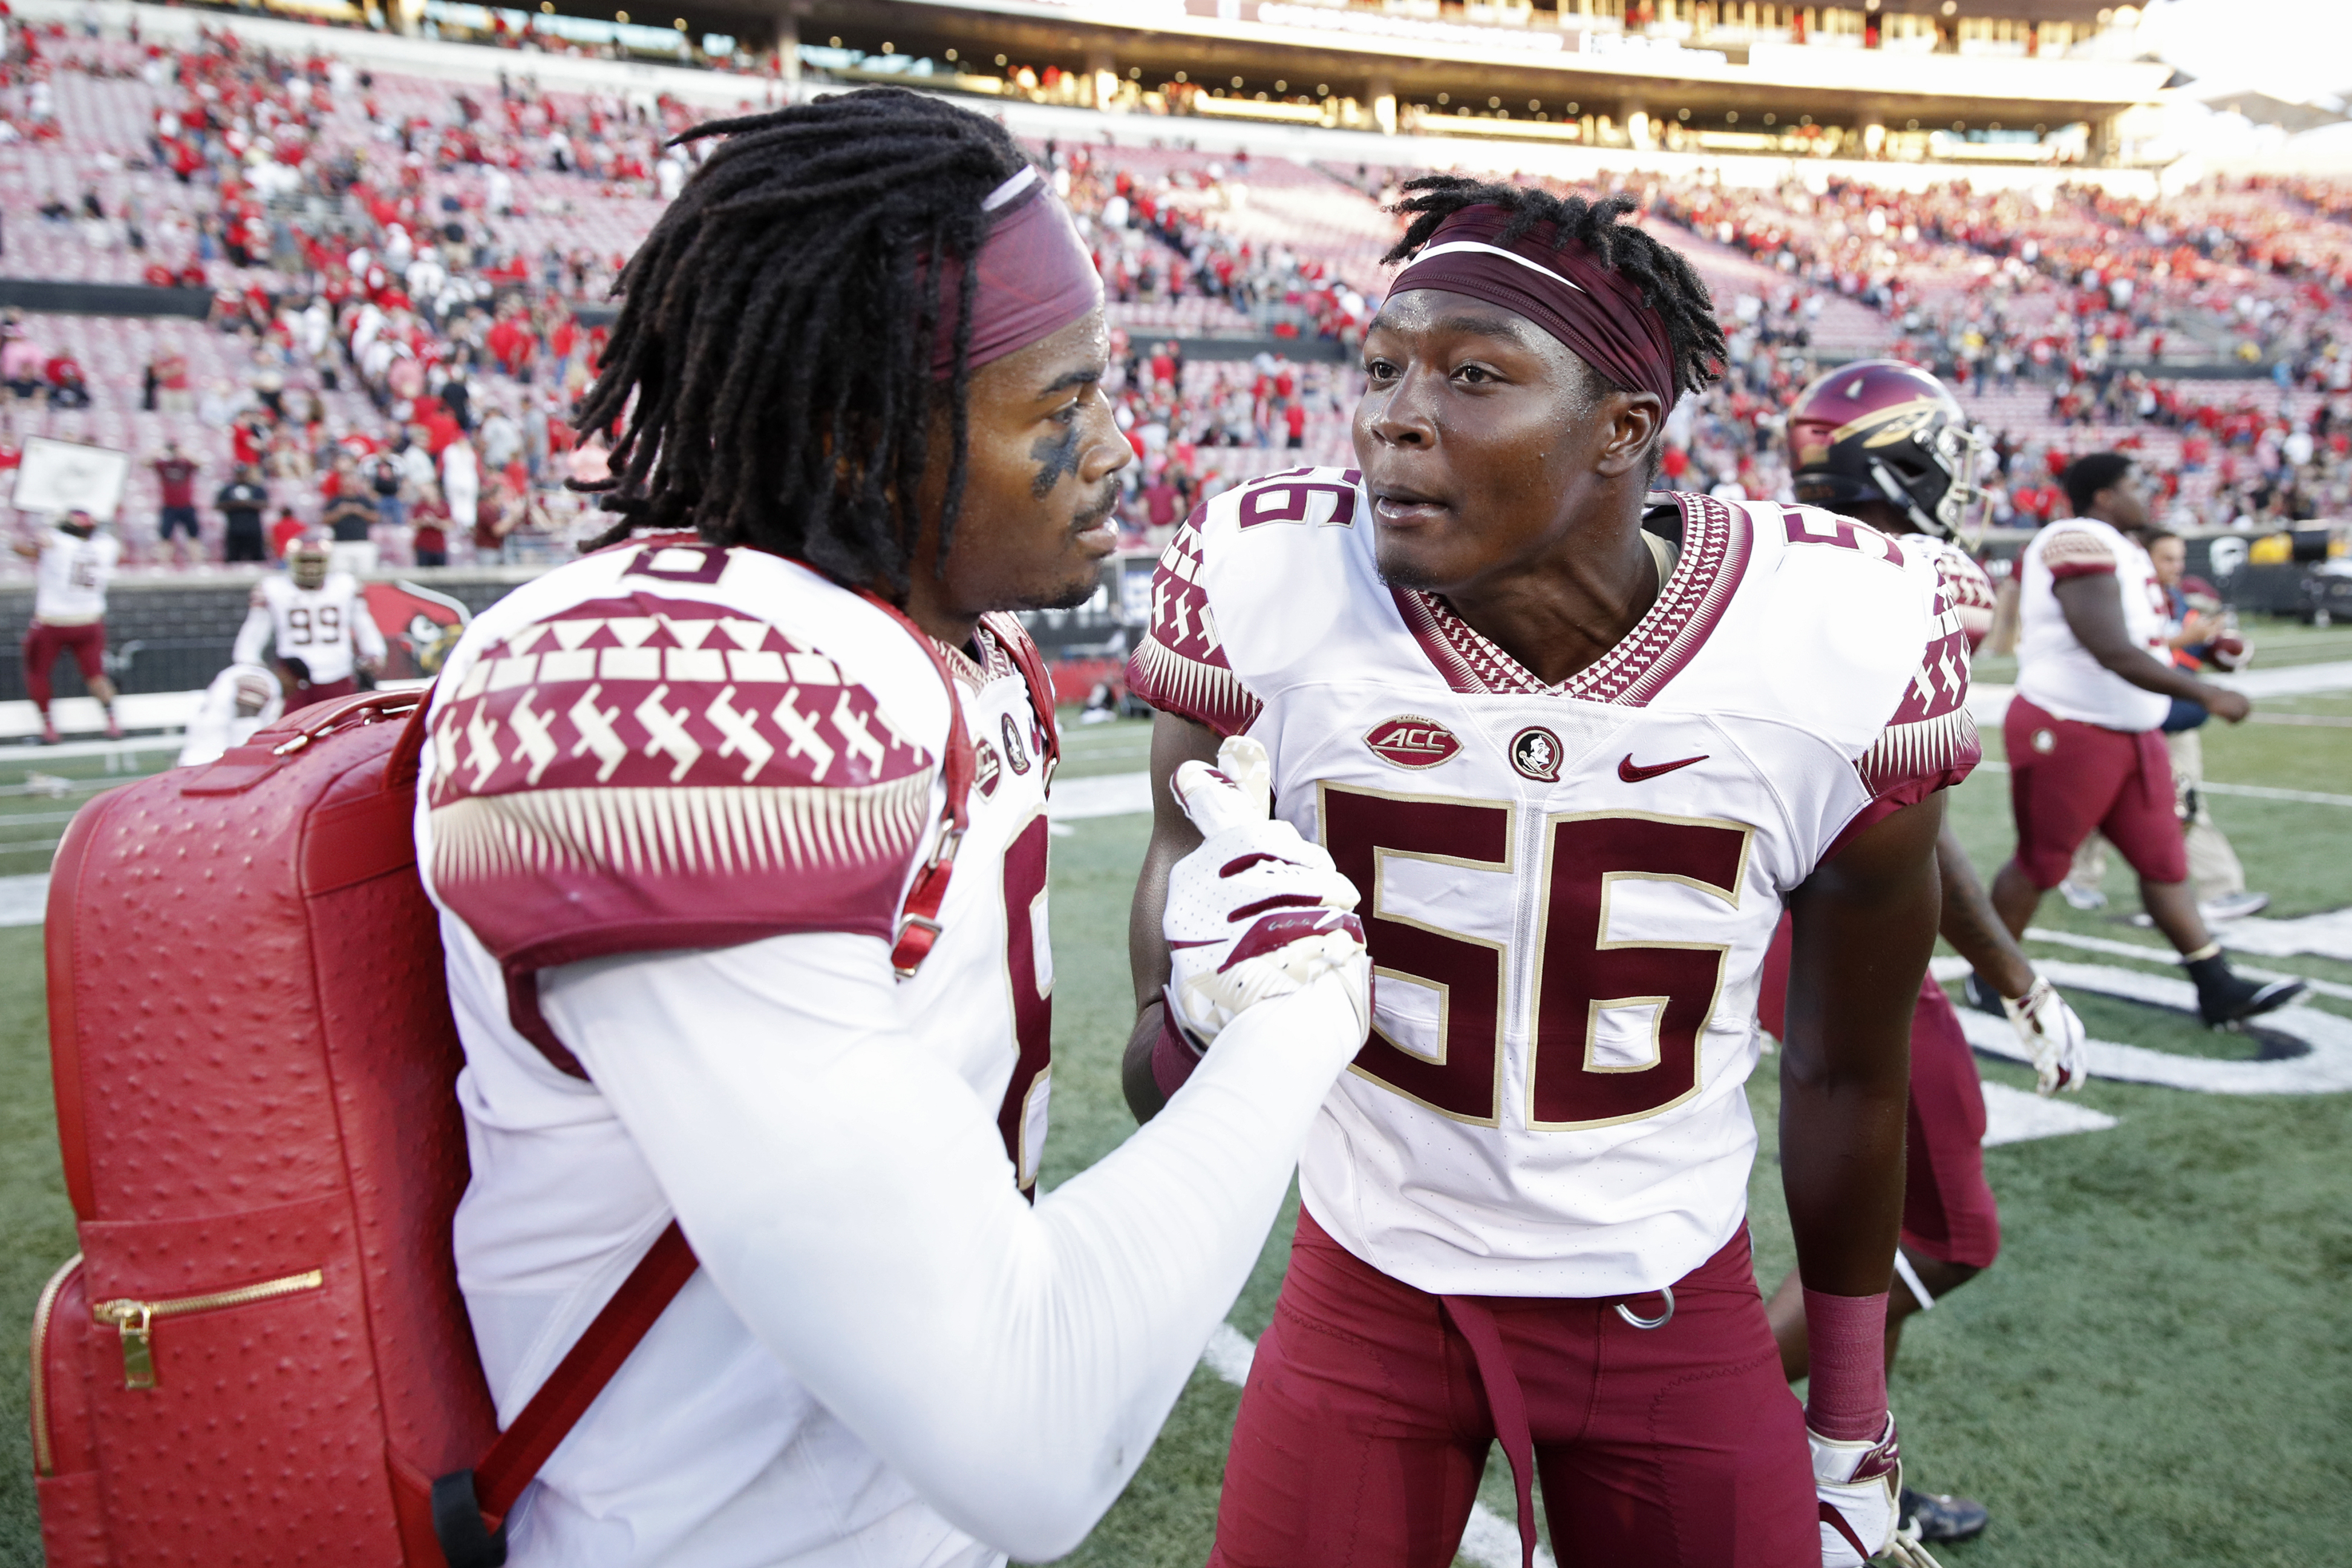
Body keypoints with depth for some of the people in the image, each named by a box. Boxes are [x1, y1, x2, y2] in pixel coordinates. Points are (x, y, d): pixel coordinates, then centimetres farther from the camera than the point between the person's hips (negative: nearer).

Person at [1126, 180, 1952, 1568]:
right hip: (1369, 1290, 0)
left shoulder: (1844, 645, -17)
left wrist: (1853, 1433, 8)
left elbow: (1849, 1074, -3)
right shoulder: (1274, 583, -20)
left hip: (1678, 1302, 1)